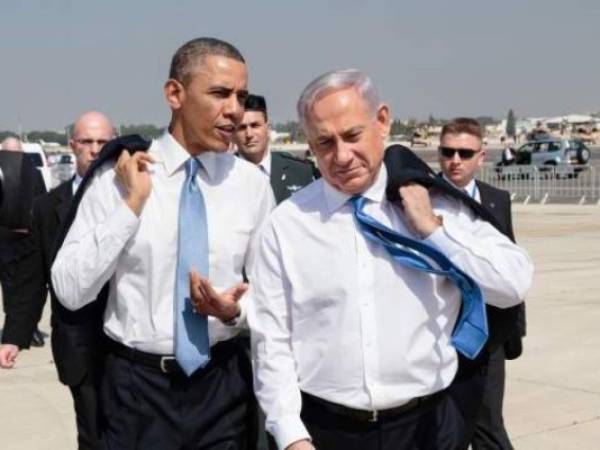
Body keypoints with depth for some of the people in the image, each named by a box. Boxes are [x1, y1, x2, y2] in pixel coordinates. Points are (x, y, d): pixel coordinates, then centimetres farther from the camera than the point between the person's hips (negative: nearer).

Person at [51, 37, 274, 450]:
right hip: (137, 384, -2)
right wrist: (131, 204, -18)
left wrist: (236, 310, -14)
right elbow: (70, 291, -12)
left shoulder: (253, 184, -2)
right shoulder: (118, 176, -8)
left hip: (223, 382, 2)